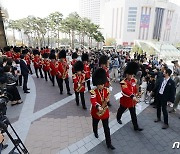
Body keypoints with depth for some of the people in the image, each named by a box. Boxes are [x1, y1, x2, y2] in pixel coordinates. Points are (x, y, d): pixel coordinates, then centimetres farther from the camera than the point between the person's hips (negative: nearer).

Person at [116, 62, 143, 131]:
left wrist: (135, 96, 17)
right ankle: (118, 118, 52)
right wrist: (133, 97, -58)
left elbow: (135, 89, 9)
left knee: (133, 114, 13)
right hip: (125, 100, -4)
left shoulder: (134, 80, -5)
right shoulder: (123, 82, -27)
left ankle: (136, 127, 25)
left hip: (132, 101, 5)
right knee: (121, 110, 23)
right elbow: (126, 90, -45)